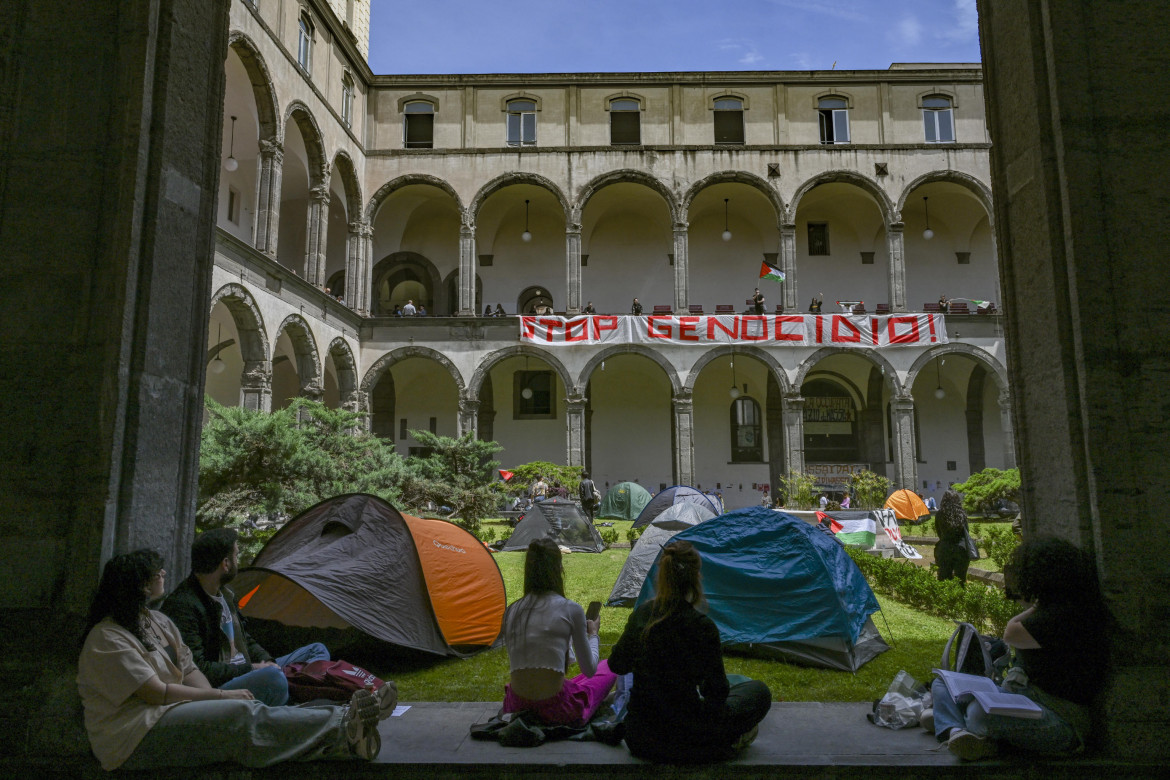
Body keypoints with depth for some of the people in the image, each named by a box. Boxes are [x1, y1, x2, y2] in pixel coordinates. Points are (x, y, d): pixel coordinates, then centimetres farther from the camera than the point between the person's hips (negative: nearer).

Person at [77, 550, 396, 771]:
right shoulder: (107, 639, -14)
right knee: (241, 715, -28)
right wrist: (220, 695, -14)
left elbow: (189, 671, 12)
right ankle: (345, 724, -34)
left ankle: (343, 740, -34)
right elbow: (156, 692, -19)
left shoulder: (159, 623, 13)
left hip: (170, 714, 8)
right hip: (134, 742, -8)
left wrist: (214, 699, -8)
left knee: (247, 713, -17)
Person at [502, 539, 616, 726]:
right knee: (608, 668, 21)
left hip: (516, 707, 5)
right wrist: (593, 634, 17)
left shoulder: (512, 612, 2)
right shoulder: (571, 609, -10)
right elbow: (589, 670, -1)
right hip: (556, 711, -4)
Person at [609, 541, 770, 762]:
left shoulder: (641, 615, -4)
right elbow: (717, 692, -10)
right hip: (681, 743, -4)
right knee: (758, 691, 14)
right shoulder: (701, 626, -20)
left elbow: (617, 665, 10)